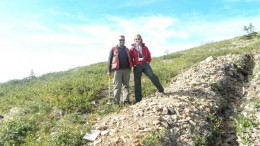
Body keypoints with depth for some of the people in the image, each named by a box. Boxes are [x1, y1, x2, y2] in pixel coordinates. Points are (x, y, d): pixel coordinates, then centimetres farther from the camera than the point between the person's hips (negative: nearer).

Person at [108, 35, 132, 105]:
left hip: (126, 69, 4)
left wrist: (130, 67, 14)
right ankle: (116, 101, 0)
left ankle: (126, 100, 7)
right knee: (117, 86, -5)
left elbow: (129, 59, 24)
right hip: (118, 70, -4)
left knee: (126, 85, 3)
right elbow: (110, 60, 5)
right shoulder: (113, 49, 8)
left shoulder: (127, 49, 19)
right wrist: (109, 70, -1)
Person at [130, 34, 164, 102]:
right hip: (137, 67, -1)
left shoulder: (145, 47, 8)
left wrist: (148, 62, 4)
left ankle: (161, 90, -11)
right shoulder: (132, 49, 2)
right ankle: (138, 99, 9)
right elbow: (131, 59, 4)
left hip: (145, 65, 1)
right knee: (137, 82, 2)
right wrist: (134, 64, -5)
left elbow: (149, 56, 15)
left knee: (152, 76, -22)